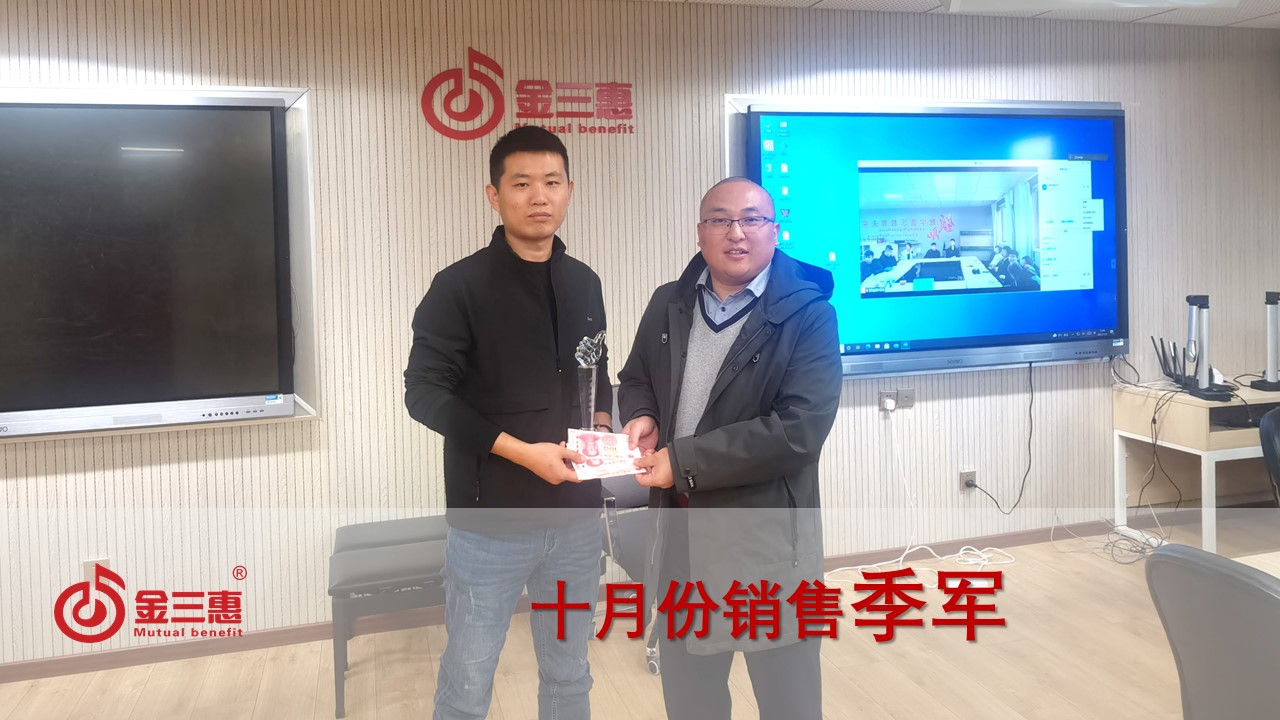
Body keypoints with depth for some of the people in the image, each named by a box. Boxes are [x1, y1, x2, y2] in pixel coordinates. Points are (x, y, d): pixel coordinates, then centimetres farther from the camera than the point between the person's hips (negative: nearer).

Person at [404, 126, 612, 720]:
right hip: (489, 522, -4)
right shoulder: (460, 286, -9)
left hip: (576, 519, 5)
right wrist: (518, 451, -18)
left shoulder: (584, 284, 7)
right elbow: (425, 392, -11)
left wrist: (602, 426, -4)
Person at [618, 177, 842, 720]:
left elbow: (800, 427, -22)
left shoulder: (808, 313, -13)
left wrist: (684, 462, -22)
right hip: (681, 529, 5)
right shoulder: (668, 305, 6)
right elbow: (634, 378, 20)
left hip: (767, 533, -5)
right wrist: (642, 417, -5)